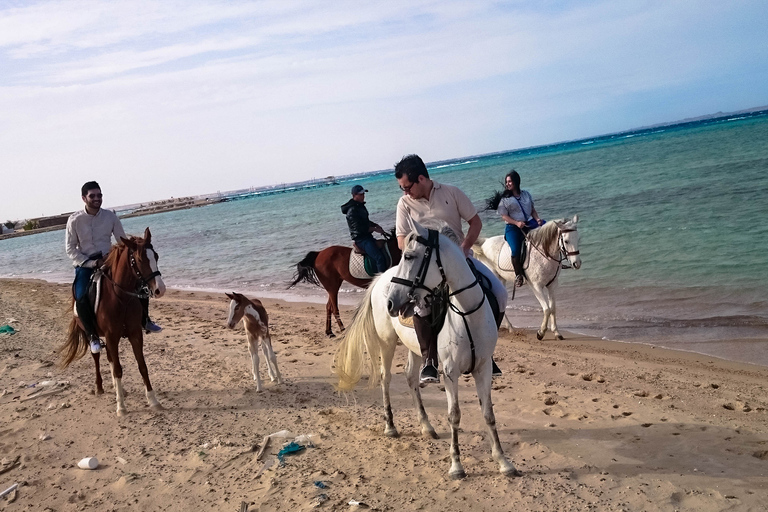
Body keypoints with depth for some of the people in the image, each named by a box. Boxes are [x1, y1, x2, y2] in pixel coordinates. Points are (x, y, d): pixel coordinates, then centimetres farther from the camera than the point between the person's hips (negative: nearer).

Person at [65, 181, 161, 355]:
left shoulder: (110, 216, -2)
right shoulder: (74, 220, -8)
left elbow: (123, 242, 4)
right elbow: (70, 249, -6)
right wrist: (91, 263, -18)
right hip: (85, 265, -3)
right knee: (81, 299, -28)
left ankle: (144, 320, 9)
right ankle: (93, 336, -8)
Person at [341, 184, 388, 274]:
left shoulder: (360, 205, 12)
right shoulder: (352, 210, -17)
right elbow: (359, 228, -21)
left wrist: (375, 225, 7)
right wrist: (375, 229, -14)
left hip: (367, 236, 10)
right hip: (361, 239, -10)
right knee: (380, 258, -23)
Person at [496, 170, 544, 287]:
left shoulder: (526, 194, 13)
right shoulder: (504, 198, 2)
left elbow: (533, 210, 16)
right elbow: (504, 216, -2)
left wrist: (537, 219, -4)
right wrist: (516, 223, -16)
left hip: (529, 223, 4)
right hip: (513, 227, -4)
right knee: (516, 250, -25)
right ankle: (518, 274, -10)